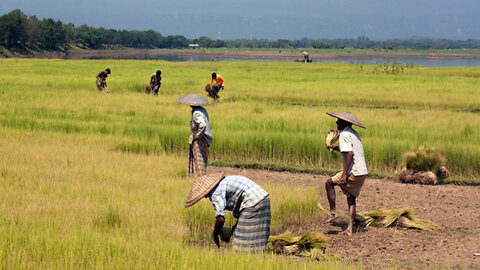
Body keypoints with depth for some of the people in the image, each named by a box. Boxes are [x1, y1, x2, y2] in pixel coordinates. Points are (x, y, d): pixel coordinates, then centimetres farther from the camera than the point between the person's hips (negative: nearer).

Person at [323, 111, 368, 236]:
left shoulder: (344, 135, -10)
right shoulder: (354, 134, 19)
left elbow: (350, 153, -21)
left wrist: (345, 174, -22)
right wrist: (334, 147, 29)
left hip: (354, 173, -9)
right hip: (363, 172, 9)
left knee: (329, 183, 5)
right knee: (351, 199, 12)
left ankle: (333, 212, 5)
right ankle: (350, 229, 7)